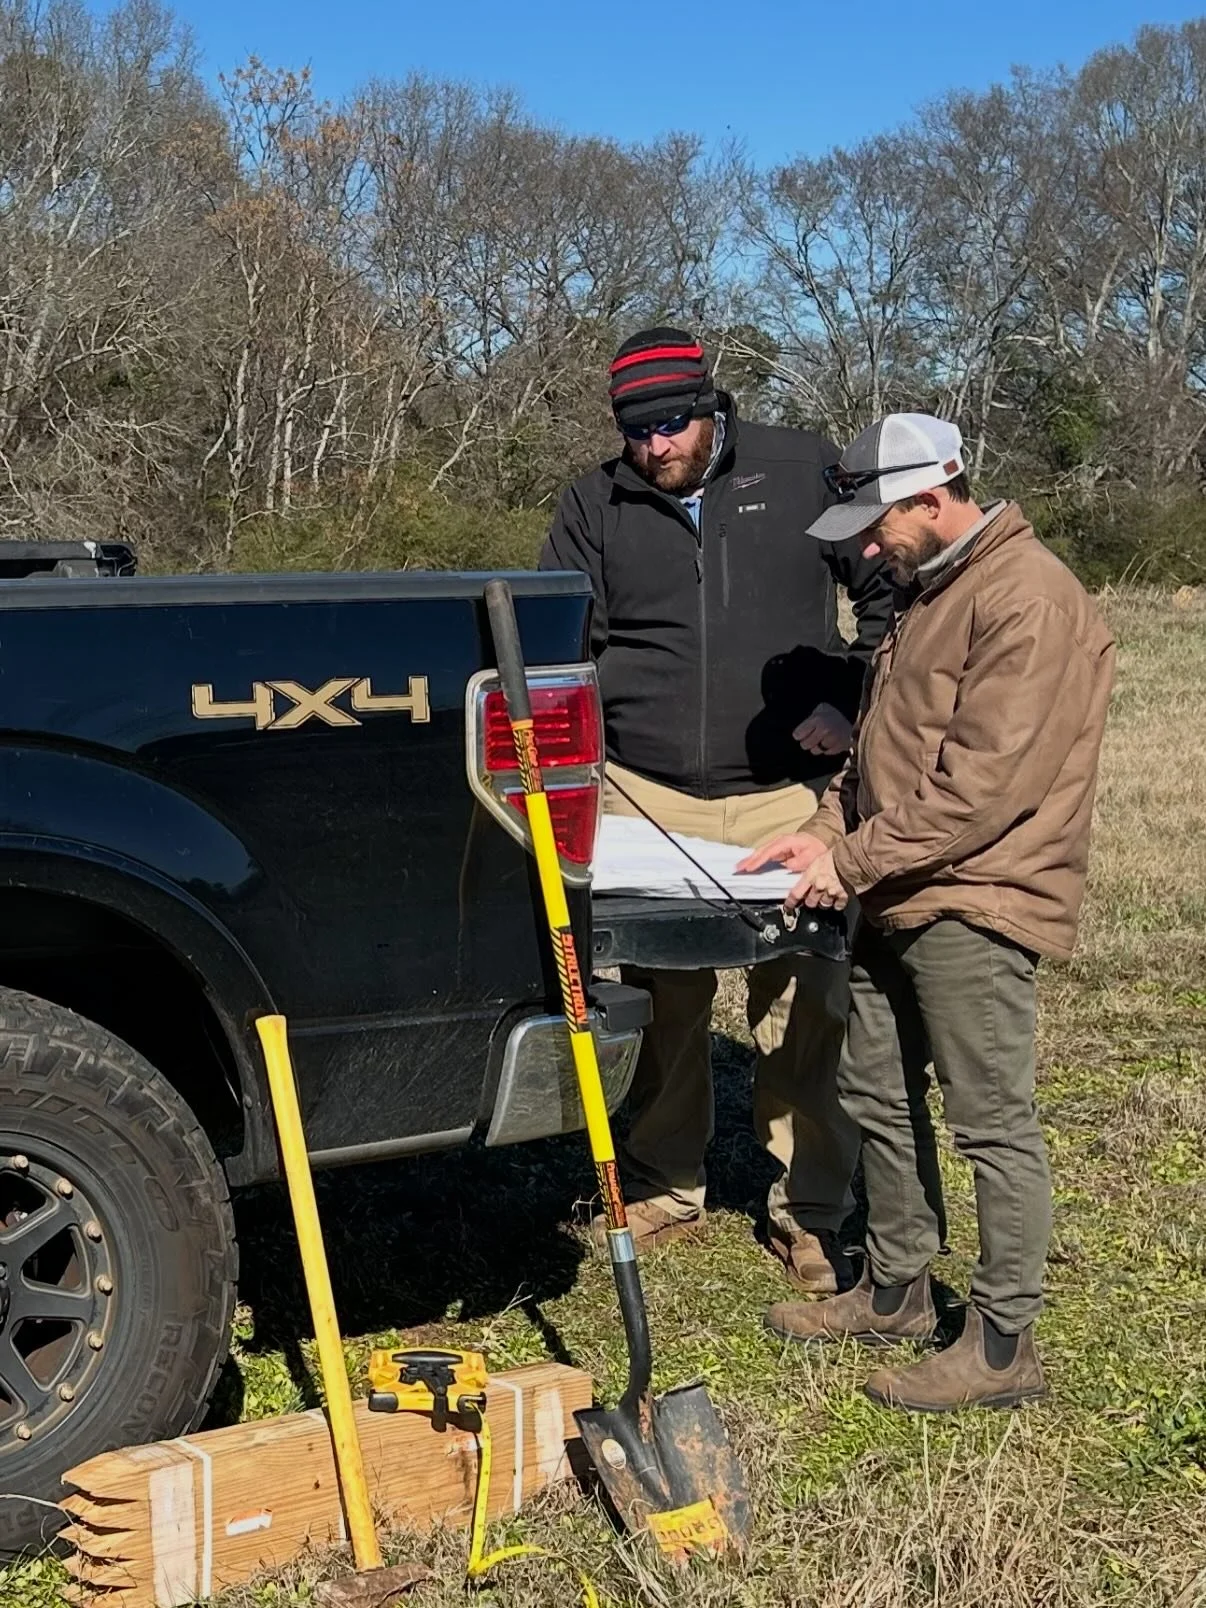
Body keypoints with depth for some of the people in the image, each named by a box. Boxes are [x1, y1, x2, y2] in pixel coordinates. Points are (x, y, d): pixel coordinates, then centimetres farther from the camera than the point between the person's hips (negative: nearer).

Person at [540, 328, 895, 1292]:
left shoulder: (804, 473, 2)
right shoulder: (597, 505, 6)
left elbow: (894, 588, 9)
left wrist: (850, 701, -1)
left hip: (787, 794, -1)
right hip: (647, 797, 2)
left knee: (806, 1006, 1)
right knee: (663, 1002, 10)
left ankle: (812, 1213, 15)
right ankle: (666, 1191, 27)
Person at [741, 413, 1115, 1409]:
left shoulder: (1028, 599, -17)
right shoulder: (931, 592, 16)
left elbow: (982, 783, -23)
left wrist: (854, 858, -17)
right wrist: (827, 829, 7)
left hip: (973, 906, -10)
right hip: (898, 899, 10)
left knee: (995, 1124, -1)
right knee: (877, 1098, 17)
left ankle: (1004, 1345, 11)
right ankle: (895, 1293, 33)